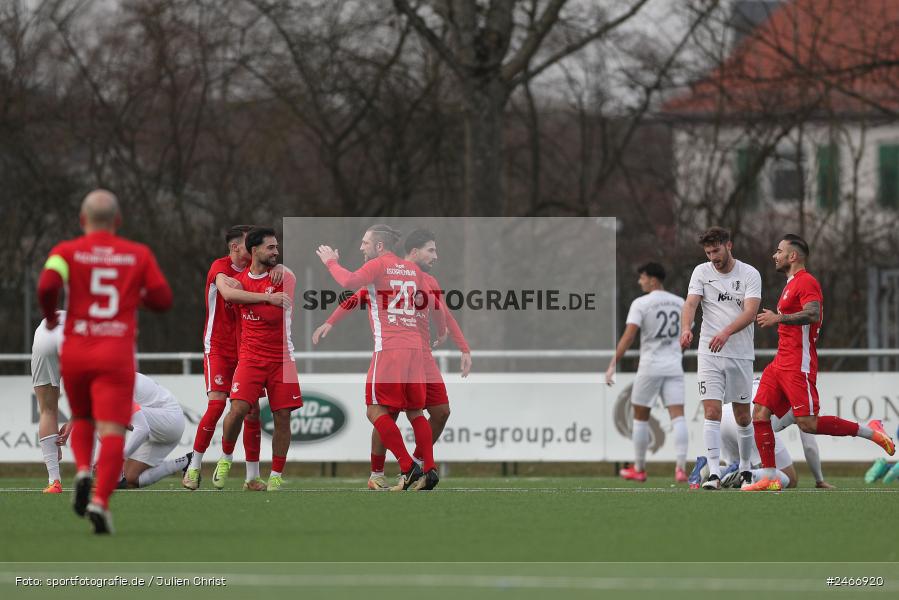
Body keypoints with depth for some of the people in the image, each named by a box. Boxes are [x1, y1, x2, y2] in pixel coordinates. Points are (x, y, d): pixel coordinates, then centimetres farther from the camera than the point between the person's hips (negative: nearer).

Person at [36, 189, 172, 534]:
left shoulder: (67, 252, 1)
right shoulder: (139, 255, 6)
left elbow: (48, 285, -16)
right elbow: (162, 300, 5)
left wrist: (49, 315, 4)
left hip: (75, 352, 1)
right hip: (117, 354, -1)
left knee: (81, 419, 24)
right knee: (112, 431, -8)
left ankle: (82, 471, -4)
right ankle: (100, 501, -28)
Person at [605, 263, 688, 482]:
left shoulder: (641, 304, -8)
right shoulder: (680, 303, 8)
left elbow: (628, 336, -16)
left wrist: (612, 365, -17)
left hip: (650, 366, -4)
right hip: (674, 366, 4)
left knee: (640, 416, 11)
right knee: (678, 416, -3)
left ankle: (639, 469, 18)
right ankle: (681, 467, -16)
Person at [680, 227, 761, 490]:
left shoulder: (750, 275, -3)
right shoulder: (701, 272, 3)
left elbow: (750, 312, -16)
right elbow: (691, 303, -10)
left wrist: (726, 333, -33)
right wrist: (686, 328, -32)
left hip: (741, 355, 0)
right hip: (709, 353, 0)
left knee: (742, 417, 7)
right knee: (712, 412, -11)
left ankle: (745, 468, 26)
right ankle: (714, 473, -14)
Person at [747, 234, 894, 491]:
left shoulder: (806, 282, -10)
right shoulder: (792, 284, 22)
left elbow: (813, 314, -25)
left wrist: (779, 318, -24)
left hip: (798, 366, -10)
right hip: (781, 363, 10)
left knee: (807, 423, -15)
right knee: (760, 415, -1)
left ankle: (869, 431, -2)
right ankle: (769, 479, -1)